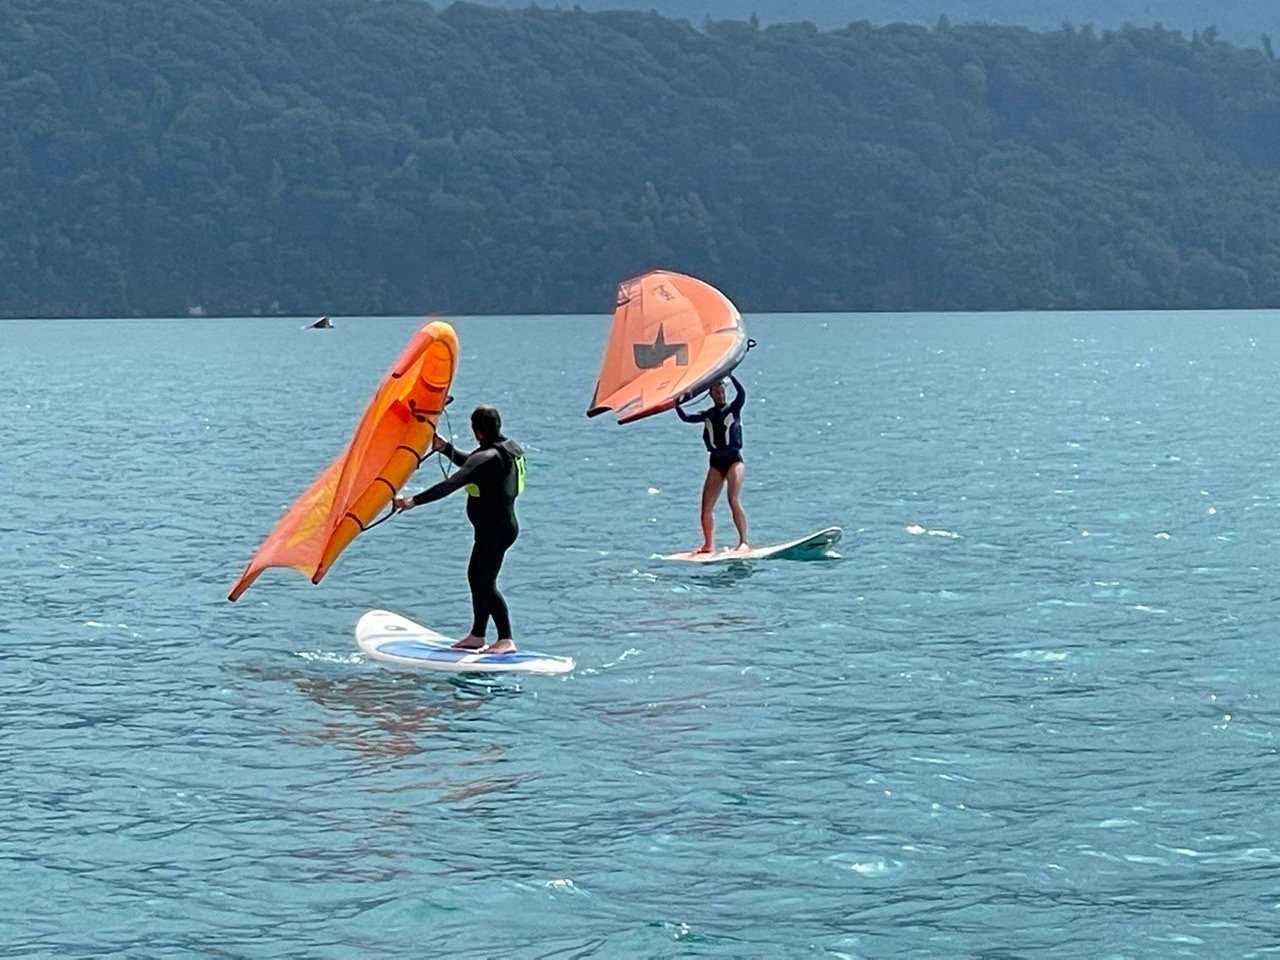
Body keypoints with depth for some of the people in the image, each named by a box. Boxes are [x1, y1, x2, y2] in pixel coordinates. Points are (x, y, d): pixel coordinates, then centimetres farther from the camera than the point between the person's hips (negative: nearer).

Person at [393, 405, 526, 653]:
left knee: (486, 581, -7)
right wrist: (445, 448, 20)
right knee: (476, 576, 17)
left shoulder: (488, 458, -22)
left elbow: (452, 483, -28)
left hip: (495, 528, -10)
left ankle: (506, 639, -9)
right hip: (502, 525, 10)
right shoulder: (508, 449, 8)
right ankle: (477, 635, 24)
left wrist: (415, 501, -28)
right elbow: (470, 464, 26)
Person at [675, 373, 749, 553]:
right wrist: (677, 404, -15)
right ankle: (708, 545, 12)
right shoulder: (707, 415, 12)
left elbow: (741, 393, -15)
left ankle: (744, 542, -21)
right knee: (706, 506, 1)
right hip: (716, 462, 5)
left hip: (734, 459, -5)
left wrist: (730, 375, -25)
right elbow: (686, 418, 0)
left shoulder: (733, 409, 3)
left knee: (734, 500, -21)